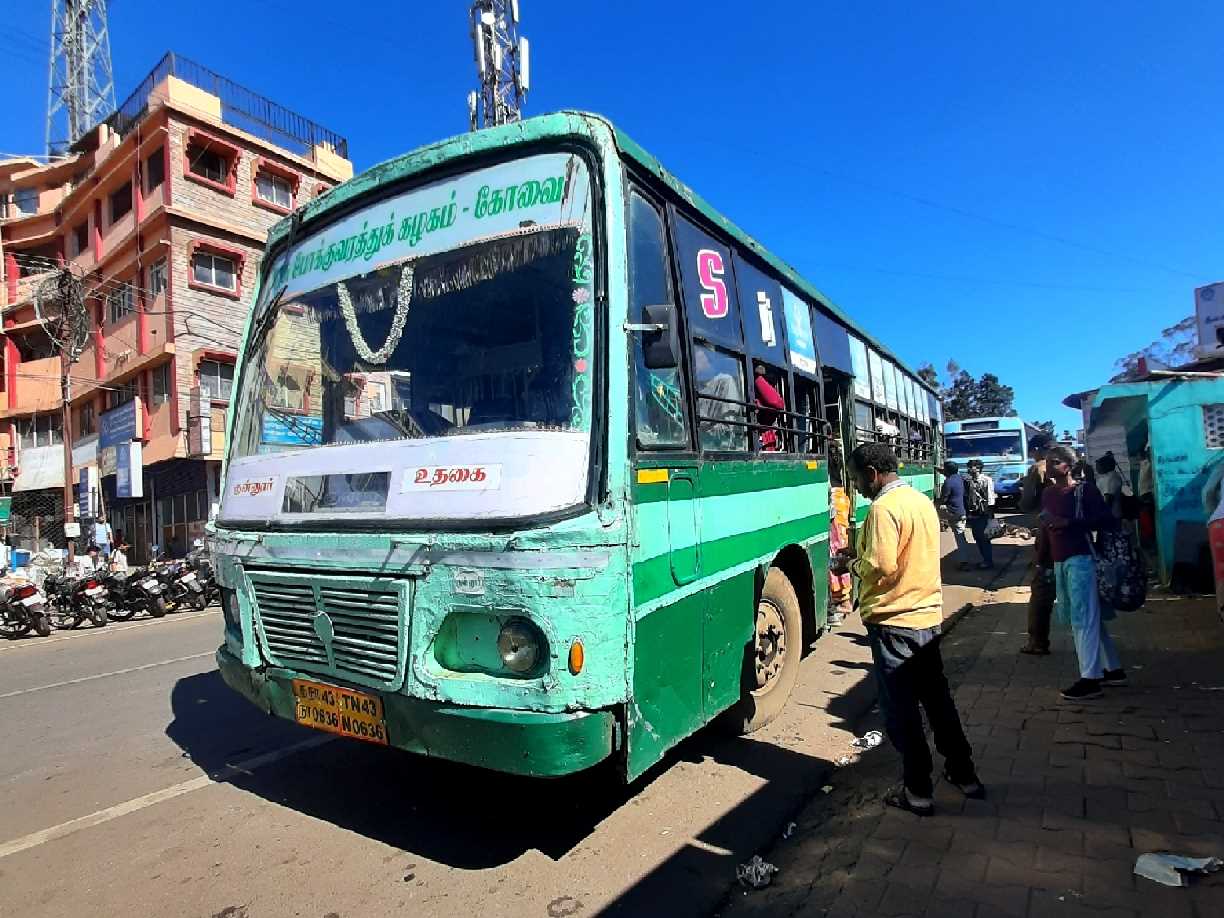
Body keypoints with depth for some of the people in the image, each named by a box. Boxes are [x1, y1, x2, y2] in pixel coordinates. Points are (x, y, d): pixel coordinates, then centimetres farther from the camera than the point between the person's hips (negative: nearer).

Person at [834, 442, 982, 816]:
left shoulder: (883, 508, -19)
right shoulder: (922, 500, 8)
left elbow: (880, 568, -24)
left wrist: (851, 563, -6)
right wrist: (863, 554, 10)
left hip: (893, 621, -9)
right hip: (927, 615, 9)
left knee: (901, 708, 4)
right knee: (937, 697, 20)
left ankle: (918, 790, 14)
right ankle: (963, 774, 32)